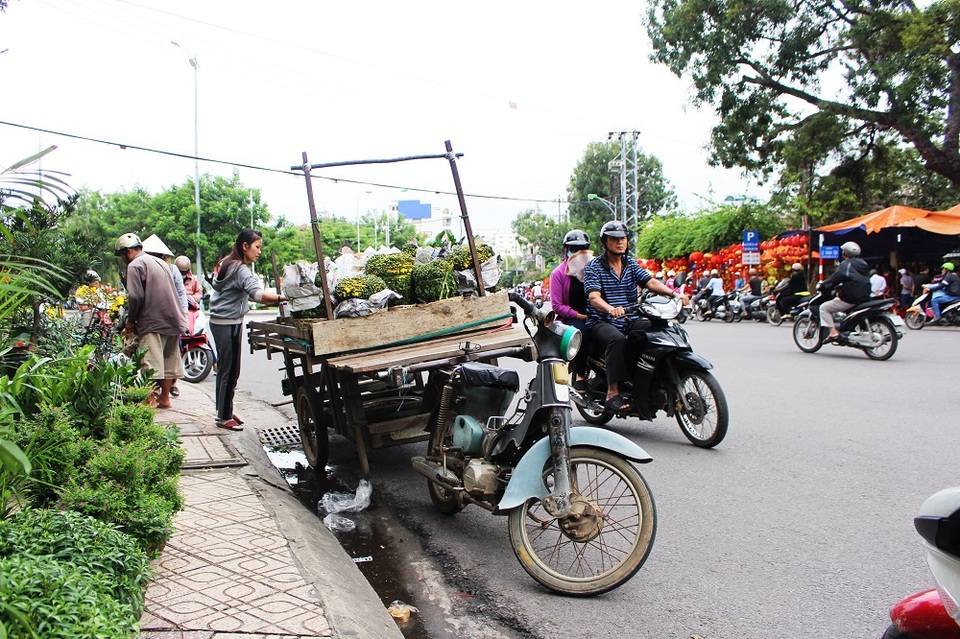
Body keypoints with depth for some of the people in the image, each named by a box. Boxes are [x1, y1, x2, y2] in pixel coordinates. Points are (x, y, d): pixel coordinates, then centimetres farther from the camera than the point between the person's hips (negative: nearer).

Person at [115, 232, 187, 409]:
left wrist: (131, 321, -1)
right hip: (173, 320, 9)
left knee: (152, 363, -6)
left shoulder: (135, 265, -6)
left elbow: (136, 296, -15)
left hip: (153, 322, -9)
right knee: (169, 360, 13)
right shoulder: (160, 262, 20)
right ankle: (165, 397, 20)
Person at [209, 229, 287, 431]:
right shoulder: (241, 270, -18)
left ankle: (224, 411, 26)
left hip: (221, 323, 10)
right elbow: (257, 294, -34)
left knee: (225, 369, 16)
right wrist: (283, 298, -32)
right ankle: (224, 417, 5)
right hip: (228, 324, -10)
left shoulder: (228, 264, 13)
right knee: (230, 371, -3)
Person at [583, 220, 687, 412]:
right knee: (617, 339, -36)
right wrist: (611, 309, -41)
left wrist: (674, 293, -22)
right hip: (601, 322, -5)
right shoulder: (593, 266, -3)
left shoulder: (631, 264, 13)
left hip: (629, 321, 5)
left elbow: (651, 282, -2)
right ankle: (612, 393, -31)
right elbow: (594, 297, -19)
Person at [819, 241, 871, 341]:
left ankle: (833, 332, -15)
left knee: (824, 308, -2)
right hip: (864, 298, 9)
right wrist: (838, 287, 27)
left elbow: (834, 279, -14)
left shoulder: (846, 264, -9)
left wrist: (823, 286, 1)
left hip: (851, 299, -9)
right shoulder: (863, 264, 18)